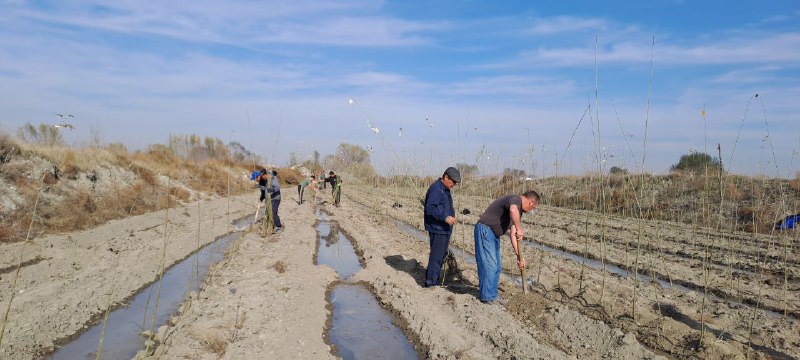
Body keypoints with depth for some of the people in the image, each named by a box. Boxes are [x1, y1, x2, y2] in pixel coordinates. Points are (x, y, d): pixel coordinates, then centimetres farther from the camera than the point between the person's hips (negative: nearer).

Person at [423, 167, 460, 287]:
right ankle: (430, 281, -1)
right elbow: (430, 208, -25)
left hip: (444, 229, 11)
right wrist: (445, 217, -30)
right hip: (437, 229, -11)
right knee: (436, 255, -8)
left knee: (442, 254, 15)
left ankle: (434, 279, 25)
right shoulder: (436, 189, -16)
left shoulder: (445, 189, 17)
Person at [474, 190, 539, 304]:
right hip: (485, 230, -10)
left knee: (496, 267, 13)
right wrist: (519, 228, -32)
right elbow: (513, 210, -41)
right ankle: (488, 297, 0)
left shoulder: (519, 210, 16)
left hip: (494, 234, 10)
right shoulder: (516, 199, -13)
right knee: (490, 265, -8)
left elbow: (513, 234, 14)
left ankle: (492, 294, 23)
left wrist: (519, 256, 11)